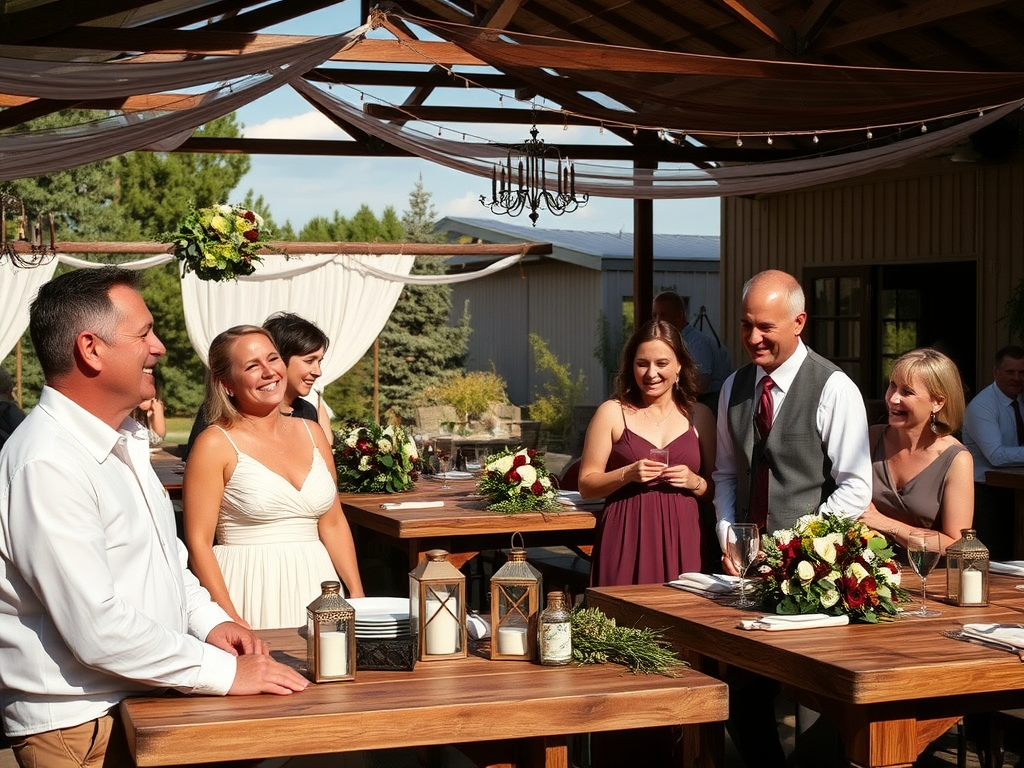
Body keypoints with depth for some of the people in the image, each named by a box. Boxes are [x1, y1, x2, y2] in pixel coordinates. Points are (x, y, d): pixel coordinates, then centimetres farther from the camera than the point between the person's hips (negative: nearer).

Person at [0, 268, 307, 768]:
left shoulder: (124, 440, 10)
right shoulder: (47, 464, -21)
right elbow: (96, 627, -25)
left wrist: (209, 620, 5)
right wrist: (225, 673, -18)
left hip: (142, 702, 8)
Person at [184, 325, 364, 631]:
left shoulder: (311, 433, 10)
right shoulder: (215, 443, -6)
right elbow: (198, 543, -10)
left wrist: (357, 595, 4)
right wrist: (230, 620, -18)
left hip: (315, 585, 5)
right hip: (251, 593, -5)